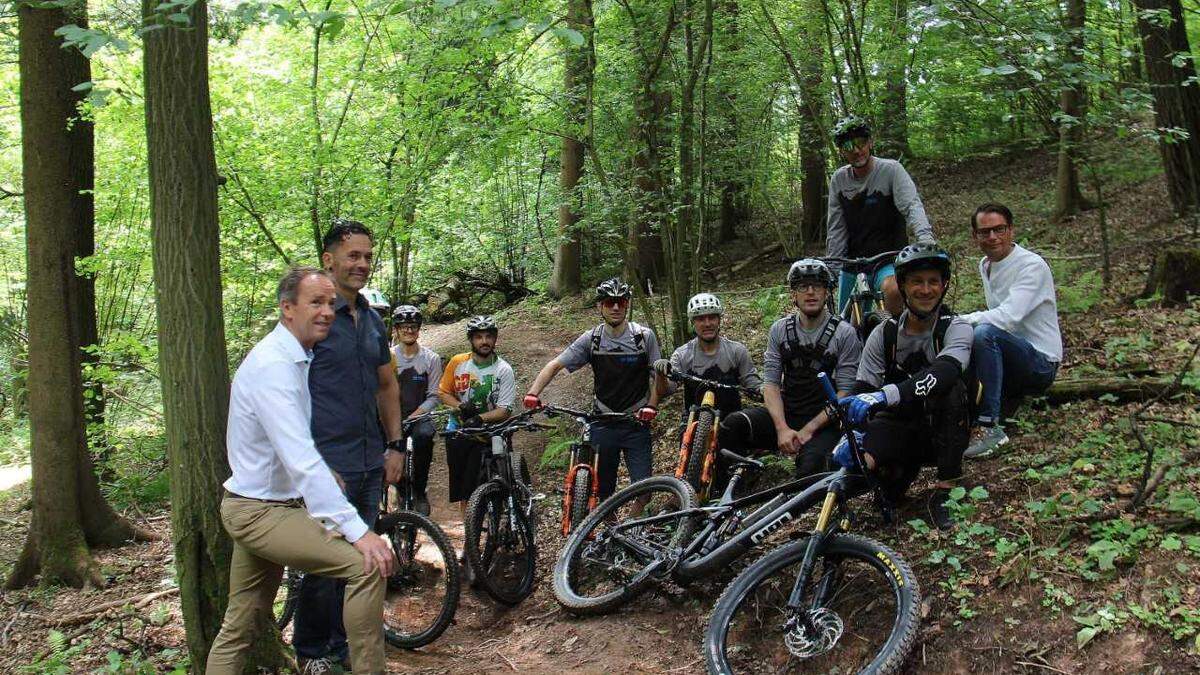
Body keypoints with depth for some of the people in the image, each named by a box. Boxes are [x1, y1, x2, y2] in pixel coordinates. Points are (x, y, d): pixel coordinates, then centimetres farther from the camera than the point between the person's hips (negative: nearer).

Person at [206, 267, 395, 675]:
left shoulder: (298, 359, 10)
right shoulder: (272, 366, -22)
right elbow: (302, 461, -31)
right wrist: (356, 530, -34)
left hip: (262, 508, 10)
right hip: (261, 512, -10)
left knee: (238, 630, 15)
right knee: (366, 563, -22)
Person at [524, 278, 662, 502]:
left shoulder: (644, 336, -5)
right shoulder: (591, 339, -2)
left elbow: (657, 375, 1)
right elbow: (554, 365, -4)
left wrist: (651, 407, -14)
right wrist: (532, 394, -18)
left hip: (636, 423, -1)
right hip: (603, 424, 2)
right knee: (603, 488, 7)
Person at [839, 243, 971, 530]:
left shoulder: (955, 328, -12)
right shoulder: (884, 334, -2)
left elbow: (944, 372, -35)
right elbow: (861, 391, -7)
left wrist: (885, 395, -50)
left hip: (942, 431, -2)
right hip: (897, 426, 2)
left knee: (950, 387, -34)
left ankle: (944, 492, -21)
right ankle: (906, 469, 10)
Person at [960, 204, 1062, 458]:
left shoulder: (1032, 265, -16)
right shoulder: (985, 265, 9)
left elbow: (1008, 318, -29)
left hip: (1041, 362, -7)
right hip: (1009, 359, 7)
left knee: (985, 333, -34)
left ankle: (990, 428, -30)